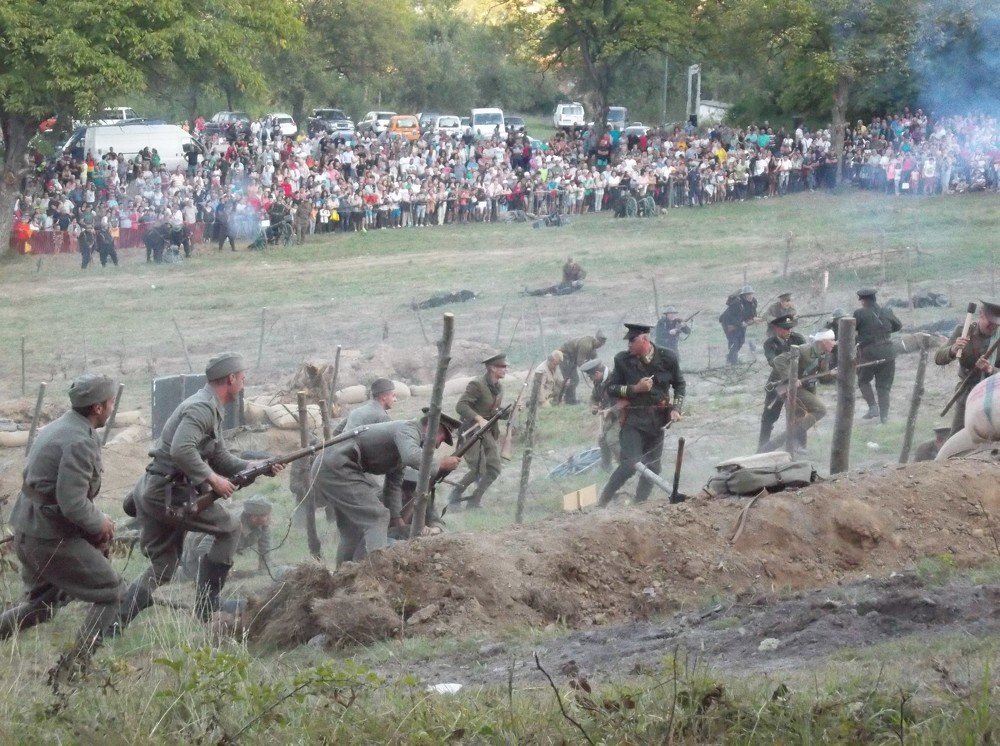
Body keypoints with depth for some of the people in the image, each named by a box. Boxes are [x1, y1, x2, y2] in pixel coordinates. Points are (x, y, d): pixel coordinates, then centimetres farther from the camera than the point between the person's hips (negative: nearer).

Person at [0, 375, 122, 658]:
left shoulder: (57, 428, 11)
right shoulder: (79, 442, -20)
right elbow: (73, 504, -26)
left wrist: (97, 520, 11)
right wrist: (100, 523, -8)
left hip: (27, 531, 9)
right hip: (52, 536, -9)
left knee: (40, 604, 24)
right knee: (111, 592, 3)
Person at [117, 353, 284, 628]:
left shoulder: (211, 409, 19)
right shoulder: (203, 407, -15)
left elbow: (220, 458, 25)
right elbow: (181, 450, -29)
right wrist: (212, 478, -22)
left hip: (149, 492, 10)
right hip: (168, 493, -10)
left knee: (161, 571, 13)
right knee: (230, 529, 4)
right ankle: (206, 610, 5)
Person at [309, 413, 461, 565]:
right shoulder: (408, 429, -9)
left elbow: (393, 486, 25)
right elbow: (412, 457, -33)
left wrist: (397, 521, 20)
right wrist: (441, 464, -18)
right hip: (335, 468, -11)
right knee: (376, 516, -15)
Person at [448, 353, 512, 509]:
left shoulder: (498, 388, 11)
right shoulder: (477, 385, -16)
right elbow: (460, 406, -22)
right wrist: (479, 419, -31)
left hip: (489, 432, 8)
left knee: (493, 470, -1)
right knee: (478, 470, -14)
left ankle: (474, 502, 10)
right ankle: (455, 496, 7)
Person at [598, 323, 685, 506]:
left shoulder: (667, 358, 0)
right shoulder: (623, 360, -4)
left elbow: (680, 385, 14)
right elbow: (610, 389, 1)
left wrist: (676, 408, 0)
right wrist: (635, 388, -13)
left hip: (657, 420, 3)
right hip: (634, 419, -3)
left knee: (652, 466, 6)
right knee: (631, 464, -16)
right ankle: (603, 501, -6)